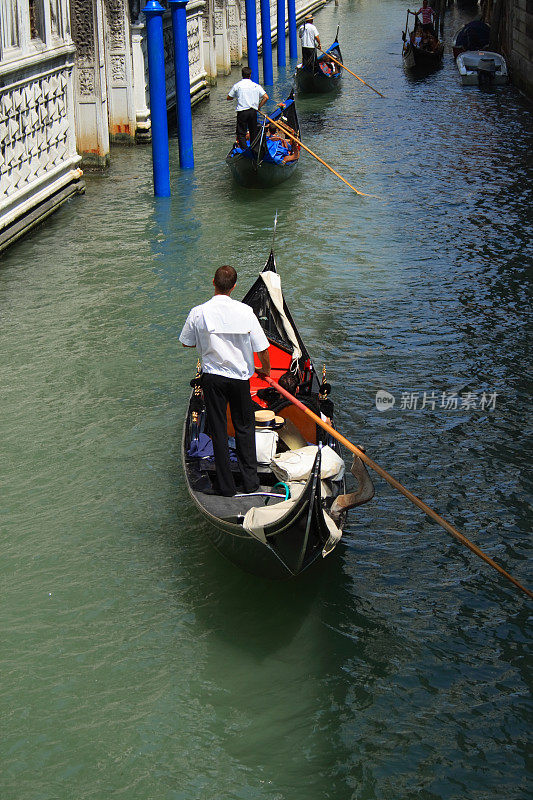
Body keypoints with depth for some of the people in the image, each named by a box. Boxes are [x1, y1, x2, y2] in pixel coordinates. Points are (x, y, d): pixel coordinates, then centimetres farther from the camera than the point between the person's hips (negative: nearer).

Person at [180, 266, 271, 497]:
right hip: (240, 377, 0)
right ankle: (250, 480, 17)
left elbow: (188, 343, 4)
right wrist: (265, 369, 12)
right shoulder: (245, 311, -13)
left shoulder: (198, 313, -12)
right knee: (244, 427, 15)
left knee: (218, 430, 8)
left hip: (212, 378, 0)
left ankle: (225, 485, 11)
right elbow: (262, 348, -7)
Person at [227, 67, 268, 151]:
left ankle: (244, 150, -14)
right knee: (253, 132, 16)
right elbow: (266, 97, -1)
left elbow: (228, 98, 7)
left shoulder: (237, 85, 0)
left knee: (241, 133, 0)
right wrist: (258, 107, 8)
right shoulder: (256, 86, 5)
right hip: (253, 111, 3)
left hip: (242, 112, -3)